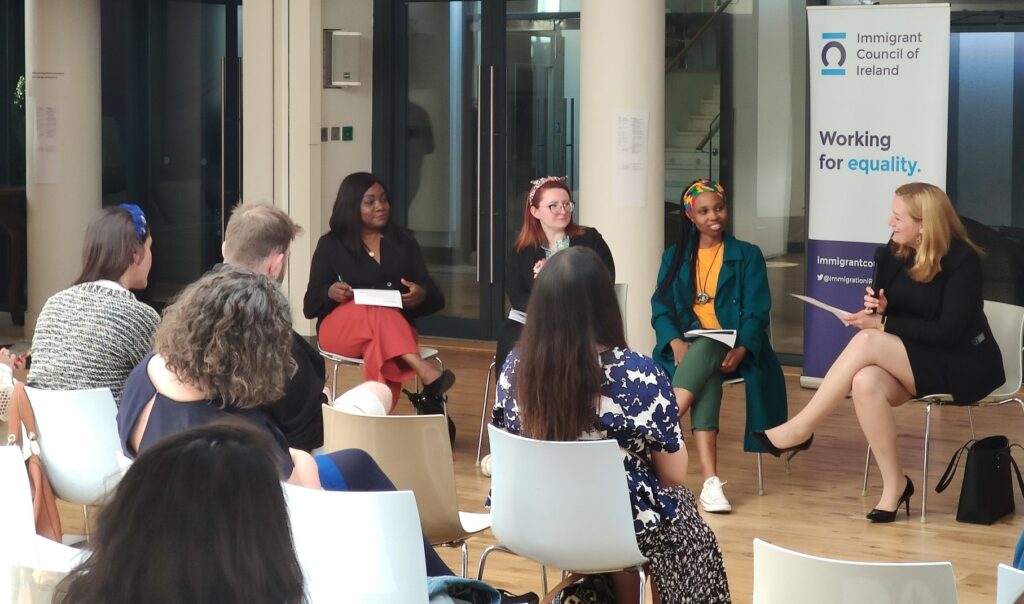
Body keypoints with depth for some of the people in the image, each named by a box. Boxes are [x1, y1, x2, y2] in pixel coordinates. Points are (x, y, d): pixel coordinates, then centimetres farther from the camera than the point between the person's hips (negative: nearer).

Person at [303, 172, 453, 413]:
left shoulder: (403, 241, 12)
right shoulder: (331, 245, 6)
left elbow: (436, 299, 8)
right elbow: (310, 306, 3)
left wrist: (422, 295, -18)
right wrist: (330, 293, -20)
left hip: (398, 328, 2)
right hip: (340, 330, -1)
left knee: (379, 345, -37)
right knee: (377, 310, -36)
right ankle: (425, 371, -52)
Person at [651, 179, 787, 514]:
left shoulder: (747, 255, 9)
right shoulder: (674, 257, 16)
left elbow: (756, 313, -1)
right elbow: (661, 308, 5)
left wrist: (741, 350, -21)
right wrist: (675, 342, -16)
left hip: (729, 349, -1)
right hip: (687, 348, 1)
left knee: (704, 352, -38)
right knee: (706, 377, -35)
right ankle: (710, 480, -48)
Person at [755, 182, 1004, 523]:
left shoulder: (962, 260, -15)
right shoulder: (896, 252, 4)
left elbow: (948, 332, -21)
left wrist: (883, 324, -20)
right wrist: (880, 308, -11)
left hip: (965, 365, -6)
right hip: (914, 362, 6)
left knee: (866, 342, -29)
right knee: (866, 383, -31)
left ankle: (801, 429, -21)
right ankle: (894, 485, -20)